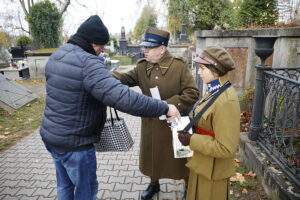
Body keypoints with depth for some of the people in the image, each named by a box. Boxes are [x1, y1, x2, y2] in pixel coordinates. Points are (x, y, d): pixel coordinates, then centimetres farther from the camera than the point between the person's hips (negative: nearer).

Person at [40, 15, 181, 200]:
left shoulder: (56, 56, 2)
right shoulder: (88, 63, -27)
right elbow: (124, 98, -37)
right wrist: (165, 108, -30)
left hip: (51, 135, 8)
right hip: (74, 143, -8)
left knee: (65, 185, 26)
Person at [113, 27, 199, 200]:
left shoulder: (180, 66, -13)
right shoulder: (142, 67, 0)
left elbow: (192, 94, -14)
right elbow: (124, 78, -9)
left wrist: (168, 104, -22)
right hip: (151, 123, 4)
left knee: (180, 158, 14)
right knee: (152, 155, 20)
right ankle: (154, 184, 49)